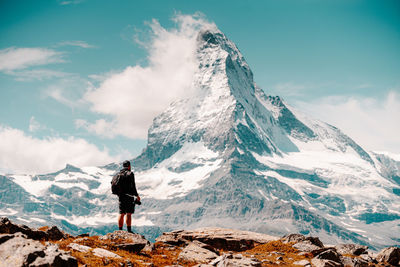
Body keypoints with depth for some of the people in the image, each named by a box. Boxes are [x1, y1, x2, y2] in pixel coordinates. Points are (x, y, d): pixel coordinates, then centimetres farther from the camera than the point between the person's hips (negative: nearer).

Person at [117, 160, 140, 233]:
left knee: (121, 214, 10)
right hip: (129, 196, -6)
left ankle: (120, 230, 11)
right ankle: (129, 231, -8)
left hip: (120, 196, 6)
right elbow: (133, 186, -14)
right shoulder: (130, 173, -9)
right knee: (129, 214, -6)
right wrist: (137, 195, -5)